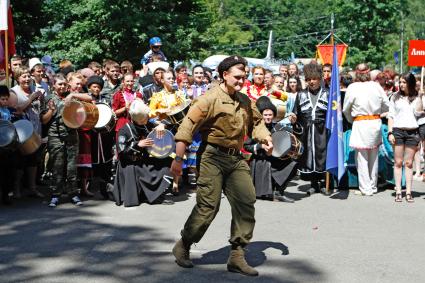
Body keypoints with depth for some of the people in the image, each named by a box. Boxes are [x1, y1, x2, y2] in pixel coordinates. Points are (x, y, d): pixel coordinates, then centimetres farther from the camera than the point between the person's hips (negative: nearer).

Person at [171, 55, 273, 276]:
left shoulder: (245, 101, 13)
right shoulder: (210, 98, -10)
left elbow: (255, 121, 26)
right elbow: (188, 126, -14)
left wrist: (265, 138, 3)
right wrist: (178, 158, -18)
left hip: (236, 159, 7)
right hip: (212, 158, -7)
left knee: (246, 200, -1)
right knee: (208, 206, -7)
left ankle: (237, 256, 8)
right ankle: (182, 247, 16)